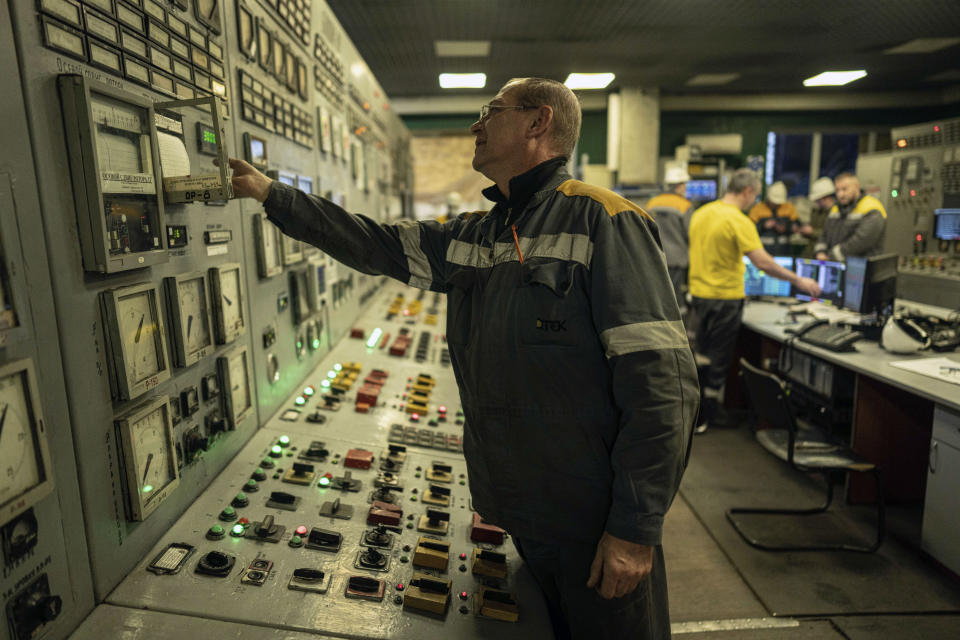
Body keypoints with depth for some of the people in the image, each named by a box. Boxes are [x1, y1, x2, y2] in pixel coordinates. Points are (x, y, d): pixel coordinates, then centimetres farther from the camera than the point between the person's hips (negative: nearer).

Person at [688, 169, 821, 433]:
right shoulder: (739, 221, -17)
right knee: (719, 359, 5)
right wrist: (798, 280, -13)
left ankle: (701, 408, 27)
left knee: (703, 354, 18)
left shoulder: (701, 213, 6)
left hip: (699, 292, 7)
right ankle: (703, 417, 13)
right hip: (724, 296, -7)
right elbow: (762, 262, -22)